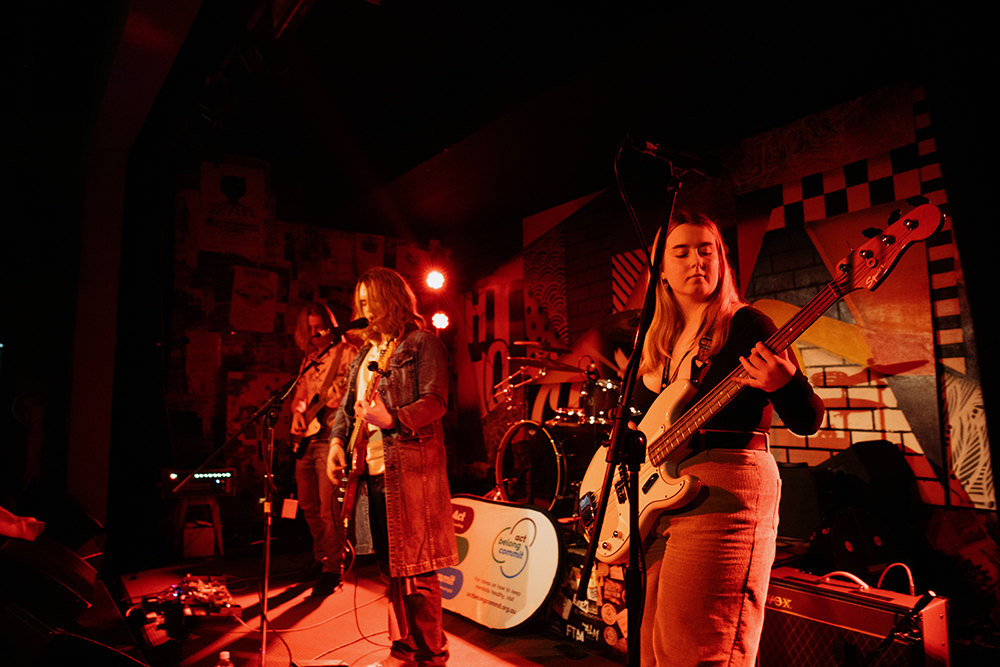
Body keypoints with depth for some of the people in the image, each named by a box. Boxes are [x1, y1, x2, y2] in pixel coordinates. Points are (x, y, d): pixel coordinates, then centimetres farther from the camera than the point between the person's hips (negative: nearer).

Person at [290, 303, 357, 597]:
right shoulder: (307, 360, 18)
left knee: (327, 507, -9)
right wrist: (298, 411, 2)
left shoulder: (346, 352, -5)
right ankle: (321, 554, 34)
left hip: (329, 437, -8)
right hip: (305, 439, 8)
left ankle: (332, 569, 4)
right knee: (308, 504, 16)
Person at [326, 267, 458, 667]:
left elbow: (436, 401, -13)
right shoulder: (366, 351, 21)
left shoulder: (422, 342, -3)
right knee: (390, 566, 14)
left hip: (408, 465, -8)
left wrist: (392, 418, -28)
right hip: (371, 469, 8)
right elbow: (349, 403, 22)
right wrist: (338, 439, 5)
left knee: (415, 568, -3)